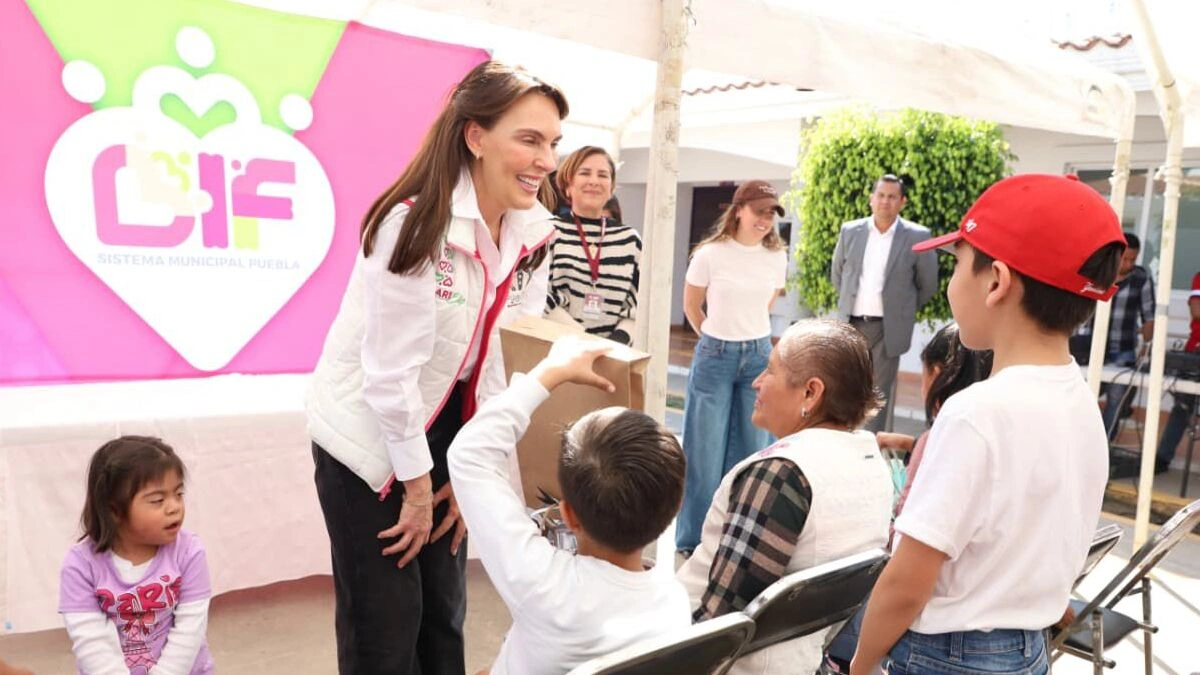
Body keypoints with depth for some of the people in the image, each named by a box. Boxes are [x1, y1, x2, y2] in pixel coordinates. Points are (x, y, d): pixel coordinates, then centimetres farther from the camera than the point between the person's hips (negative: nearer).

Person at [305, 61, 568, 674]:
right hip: (371, 439, -6)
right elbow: (392, 371, -23)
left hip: (445, 430, 6)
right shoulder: (415, 225, -26)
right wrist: (417, 486, -13)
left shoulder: (532, 234, -5)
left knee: (445, 613, 15)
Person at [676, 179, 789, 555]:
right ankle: (693, 540, 15)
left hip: (758, 356, 3)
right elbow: (691, 307, 4)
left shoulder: (777, 258, 2)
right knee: (706, 450, 2)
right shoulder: (710, 254, -9)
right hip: (715, 356, -3)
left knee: (749, 449, 7)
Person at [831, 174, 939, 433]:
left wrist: (902, 309, 9)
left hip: (888, 328, -3)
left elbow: (928, 285, 4)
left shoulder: (917, 236, -6)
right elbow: (836, 273, 17)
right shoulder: (850, 231, 3)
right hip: (850, 324, 3)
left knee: (880, 396, 3)